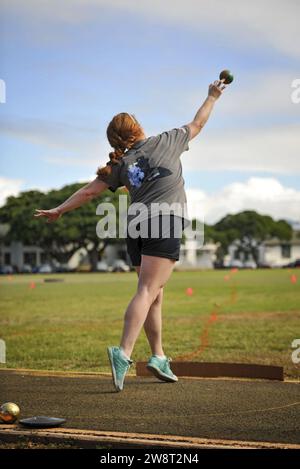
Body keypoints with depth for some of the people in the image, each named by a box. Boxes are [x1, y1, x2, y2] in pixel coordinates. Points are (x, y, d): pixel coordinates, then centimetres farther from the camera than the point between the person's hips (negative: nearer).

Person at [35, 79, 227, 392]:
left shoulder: (121, 164, 14)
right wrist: (212, 97, 39)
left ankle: (158, 356, 17)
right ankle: (123, 352, -29)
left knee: (154, 295, 14)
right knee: (148, 292, -15)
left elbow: (89, 191, 13)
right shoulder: (167, 141, 9)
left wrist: (59, 210, 24)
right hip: (164, 224, -5)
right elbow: (197, 124, 24)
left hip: (136, 227, 5)